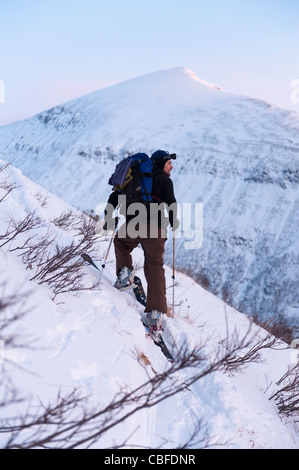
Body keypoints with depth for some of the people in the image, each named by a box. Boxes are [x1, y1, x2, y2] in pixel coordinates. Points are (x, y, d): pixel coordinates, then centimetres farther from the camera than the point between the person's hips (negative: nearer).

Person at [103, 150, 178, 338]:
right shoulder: (164, 180, 8)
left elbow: (116, 195, 19)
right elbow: (171, 203, -4)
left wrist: (108, 216, 26)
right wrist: (174, 223, 12)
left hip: (133, 225, 3)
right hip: (154, 229, -3)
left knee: (121, 242, 35)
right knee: (155, 268, 0)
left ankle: (125, 272, 12)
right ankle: (156, 314, -10)